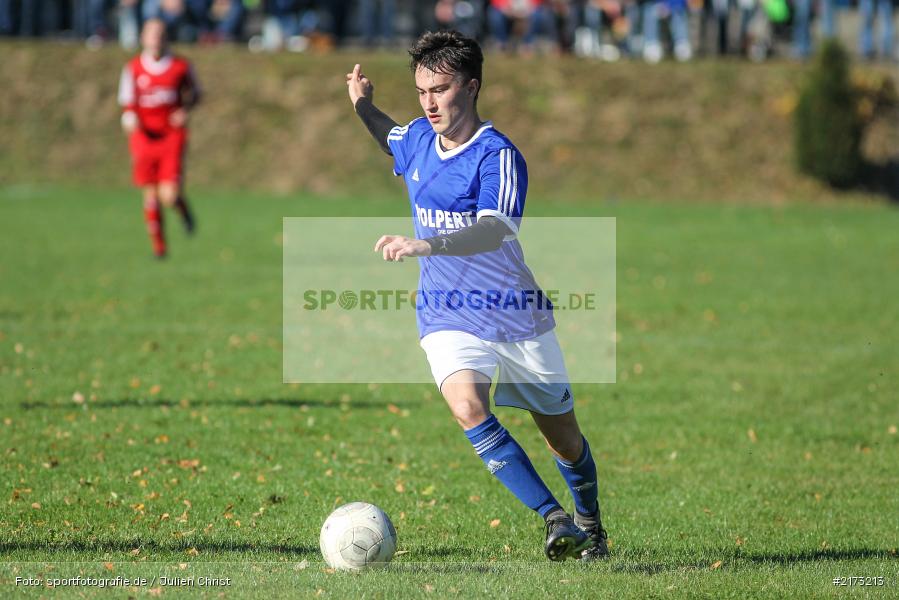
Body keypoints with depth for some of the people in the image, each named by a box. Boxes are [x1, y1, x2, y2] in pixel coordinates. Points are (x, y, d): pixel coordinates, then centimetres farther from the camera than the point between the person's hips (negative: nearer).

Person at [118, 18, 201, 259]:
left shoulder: (181, 67, -1)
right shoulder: (133, 68, 0)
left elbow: (194, 92, 15)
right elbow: (127, 102, 7)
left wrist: (185, 110, -5)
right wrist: (130, 118, -15)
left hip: (172, 136, -1)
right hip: (144, 137, 1)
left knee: (169, 197, -13)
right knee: (151, 196, 3)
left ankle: (183, 208, 24)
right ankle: (158, 246, 20)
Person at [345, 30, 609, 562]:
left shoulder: (498, 156, -20)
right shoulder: (418, 139, 0)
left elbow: (495, 230, -39)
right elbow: (394, 140, 28)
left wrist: (426, 245, -53)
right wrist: (364, 107, 10)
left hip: (516, 316, -3)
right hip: (448, 319, 3)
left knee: (563, 437, 11)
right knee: (468, 407, -27)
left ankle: (591, 526, 40)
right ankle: (555, 519, -23)